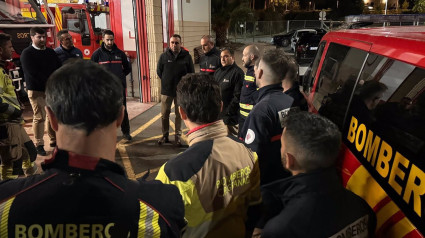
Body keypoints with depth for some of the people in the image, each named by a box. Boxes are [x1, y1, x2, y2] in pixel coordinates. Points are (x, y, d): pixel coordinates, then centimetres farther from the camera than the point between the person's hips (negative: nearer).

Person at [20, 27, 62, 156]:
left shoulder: (50, 52, 12)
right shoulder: (27, 53, -5)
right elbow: (33, 73, -14)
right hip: (36, 91, -5)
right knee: (39, 117, -3)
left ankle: (54, 140, 22)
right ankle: (39, 144, 6)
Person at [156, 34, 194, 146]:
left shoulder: (187, 56, -3)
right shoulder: (164, 56, 0)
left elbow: (191, 73, 4)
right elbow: (159, 71, 11)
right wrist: (166, 81, 9)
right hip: (166, 90, 1)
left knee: (179, 115, 7)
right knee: (164, 114, 5)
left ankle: (178, 136, 18)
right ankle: (165, 135, 19)